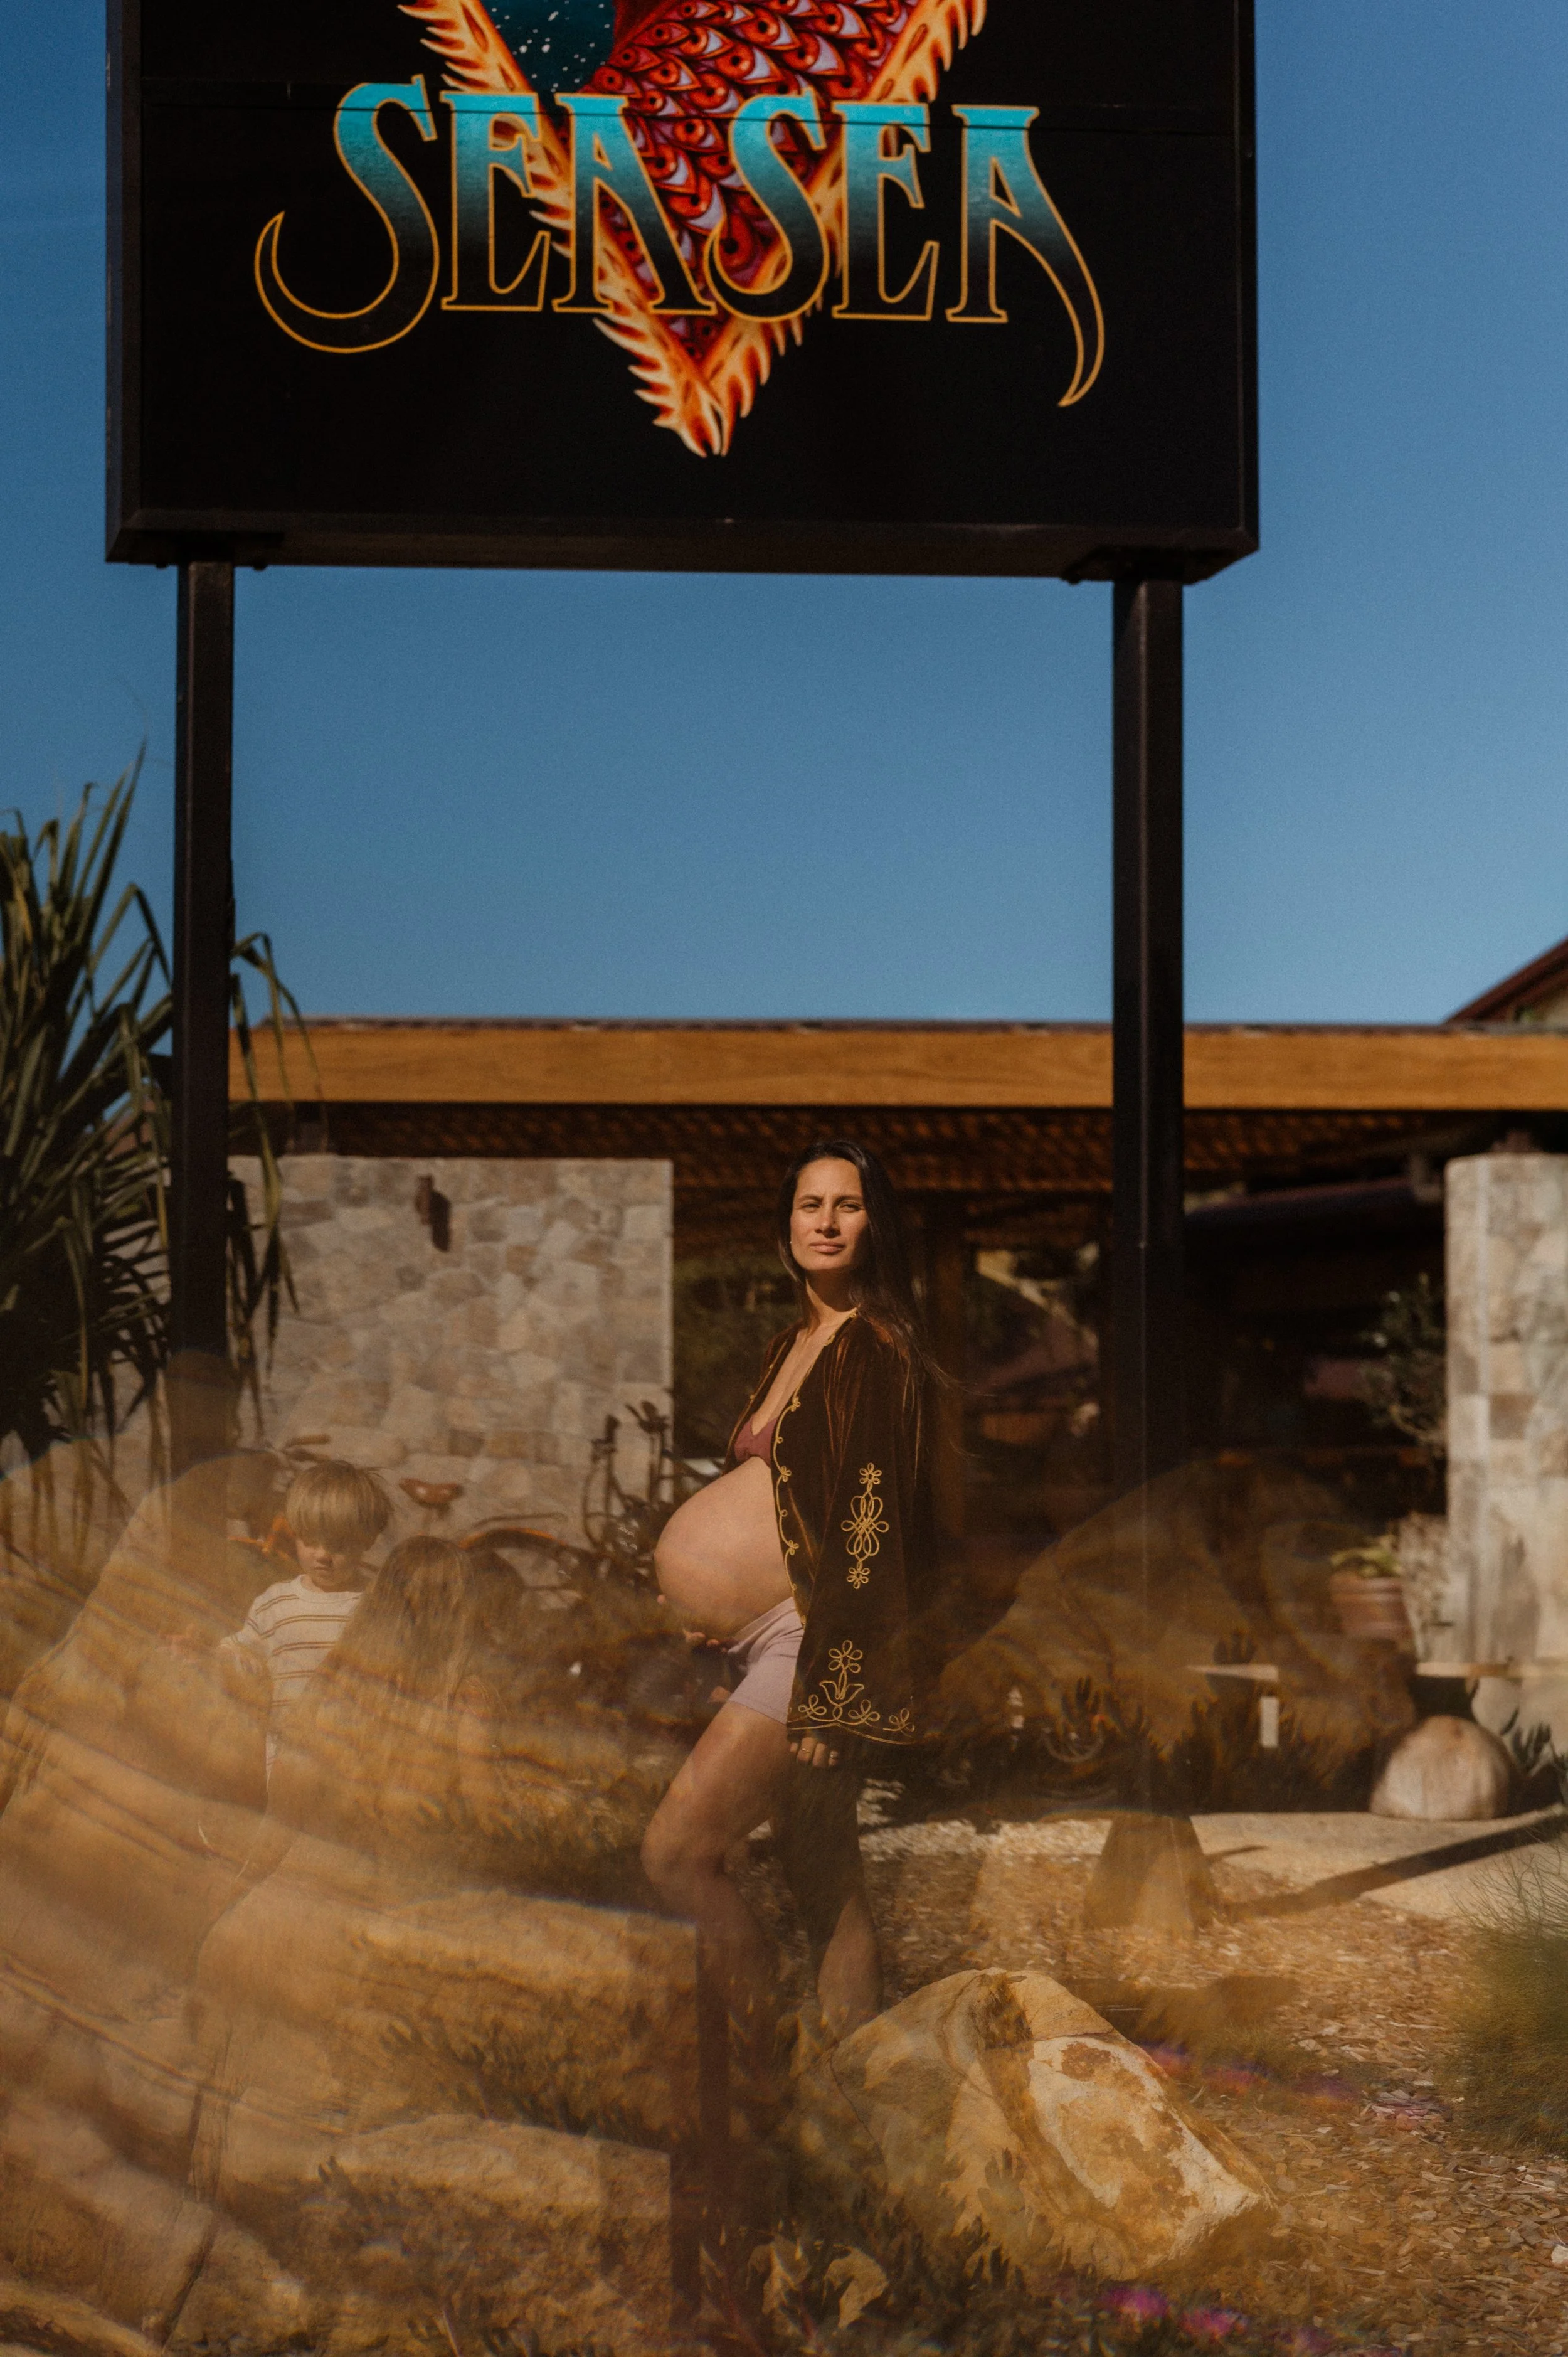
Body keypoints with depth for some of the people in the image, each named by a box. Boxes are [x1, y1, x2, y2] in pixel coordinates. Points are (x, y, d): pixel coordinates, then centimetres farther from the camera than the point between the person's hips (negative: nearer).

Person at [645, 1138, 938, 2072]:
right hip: (772, 1644, 9)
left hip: (820, 1637, -9)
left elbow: (872, 1522, -17)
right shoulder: (795, 1343, 16)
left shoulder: (877, 1347, -11)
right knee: (825, 1883, 10)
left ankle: (766, 2064, 2)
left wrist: (828, 1690, -22)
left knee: (677, 1851, -10)